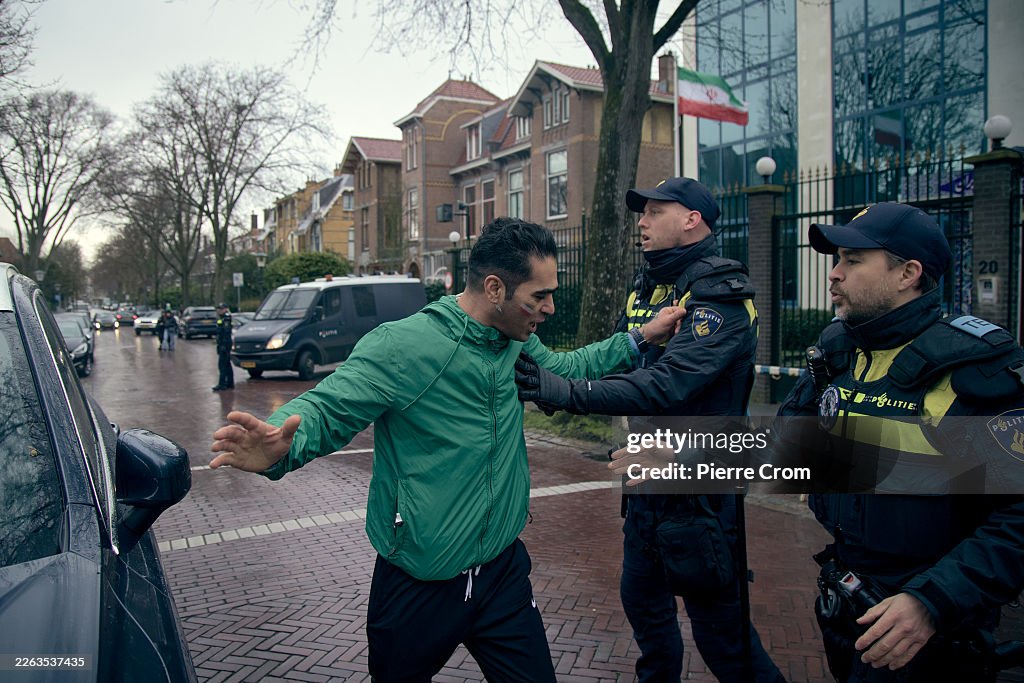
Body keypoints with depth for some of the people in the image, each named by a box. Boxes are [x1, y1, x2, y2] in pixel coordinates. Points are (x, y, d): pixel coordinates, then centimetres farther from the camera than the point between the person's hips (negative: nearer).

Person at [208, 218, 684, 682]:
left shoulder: (519, 345, 2)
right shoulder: (402, 346, -21)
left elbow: (564, 370, 20)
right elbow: (326, 409, -23)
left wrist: (638, 340, 14)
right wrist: (281, 445, -45)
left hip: (504, 571, 5)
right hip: (418, 588, -4)